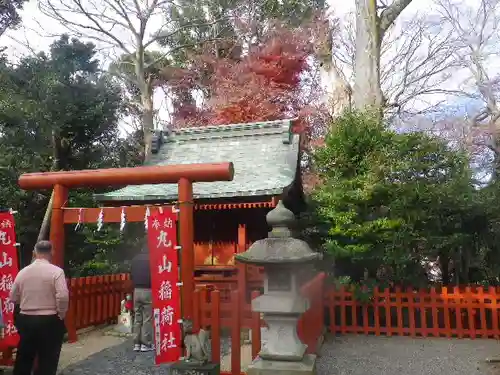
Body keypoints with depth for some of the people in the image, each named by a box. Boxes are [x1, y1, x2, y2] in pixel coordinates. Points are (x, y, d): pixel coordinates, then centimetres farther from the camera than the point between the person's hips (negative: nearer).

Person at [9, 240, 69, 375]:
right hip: (49, 321, -4)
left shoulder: (22, 272, 2)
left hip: (25, 320, 5)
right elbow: (63, 297, -22)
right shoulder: (56, 271, -13)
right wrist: (61, 315, -6)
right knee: (47, 363, 6)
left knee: (23, 360, 19)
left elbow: (13, 298, 10)